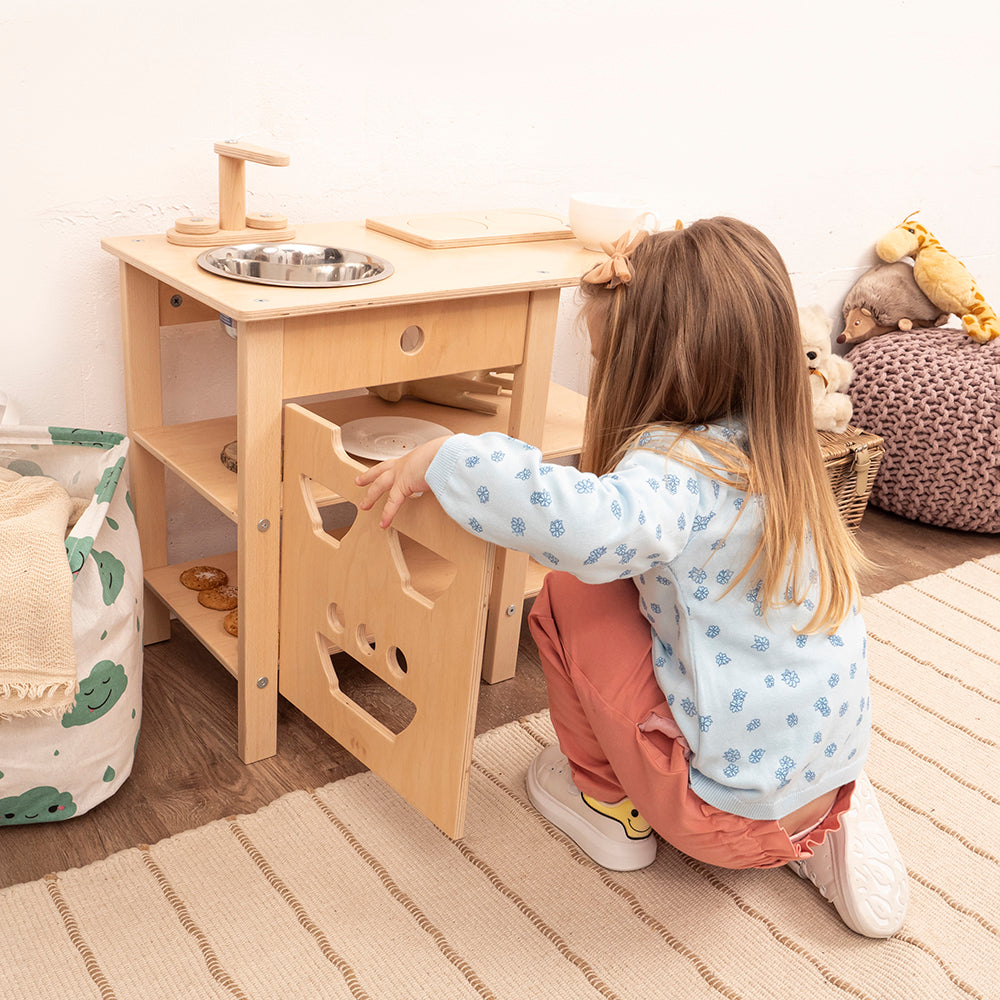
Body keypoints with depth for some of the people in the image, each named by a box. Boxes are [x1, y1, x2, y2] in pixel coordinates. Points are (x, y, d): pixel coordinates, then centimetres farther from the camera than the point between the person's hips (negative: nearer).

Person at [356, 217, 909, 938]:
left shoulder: (680, 470, -23)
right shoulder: (778, 453, 2)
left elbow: (589, 525, -46)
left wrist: (443, 459, -32)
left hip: (729, 813, -8)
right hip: (830, 771, 8)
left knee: (571, 593, -3)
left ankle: (613, 805, 16)